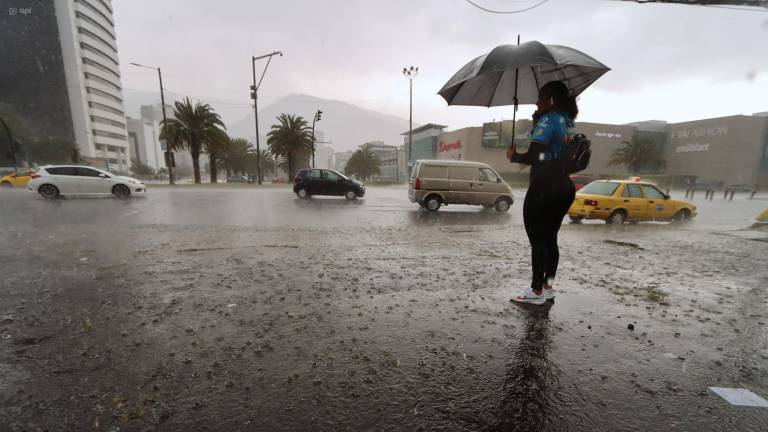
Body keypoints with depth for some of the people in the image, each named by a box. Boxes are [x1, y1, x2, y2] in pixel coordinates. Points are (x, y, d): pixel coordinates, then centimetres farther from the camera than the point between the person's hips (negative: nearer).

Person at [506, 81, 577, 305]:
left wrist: (513, 155, -1)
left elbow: (533, 156, -20)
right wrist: (537, 123, 11)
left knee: (537, 240, -1)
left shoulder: (548, 119, -12)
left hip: (543, 190, -9)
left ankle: (536, 291, 7)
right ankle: (548, 286, 26)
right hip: (565, 188, 9)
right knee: (550, 238, 16)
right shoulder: (568, 121, 15)